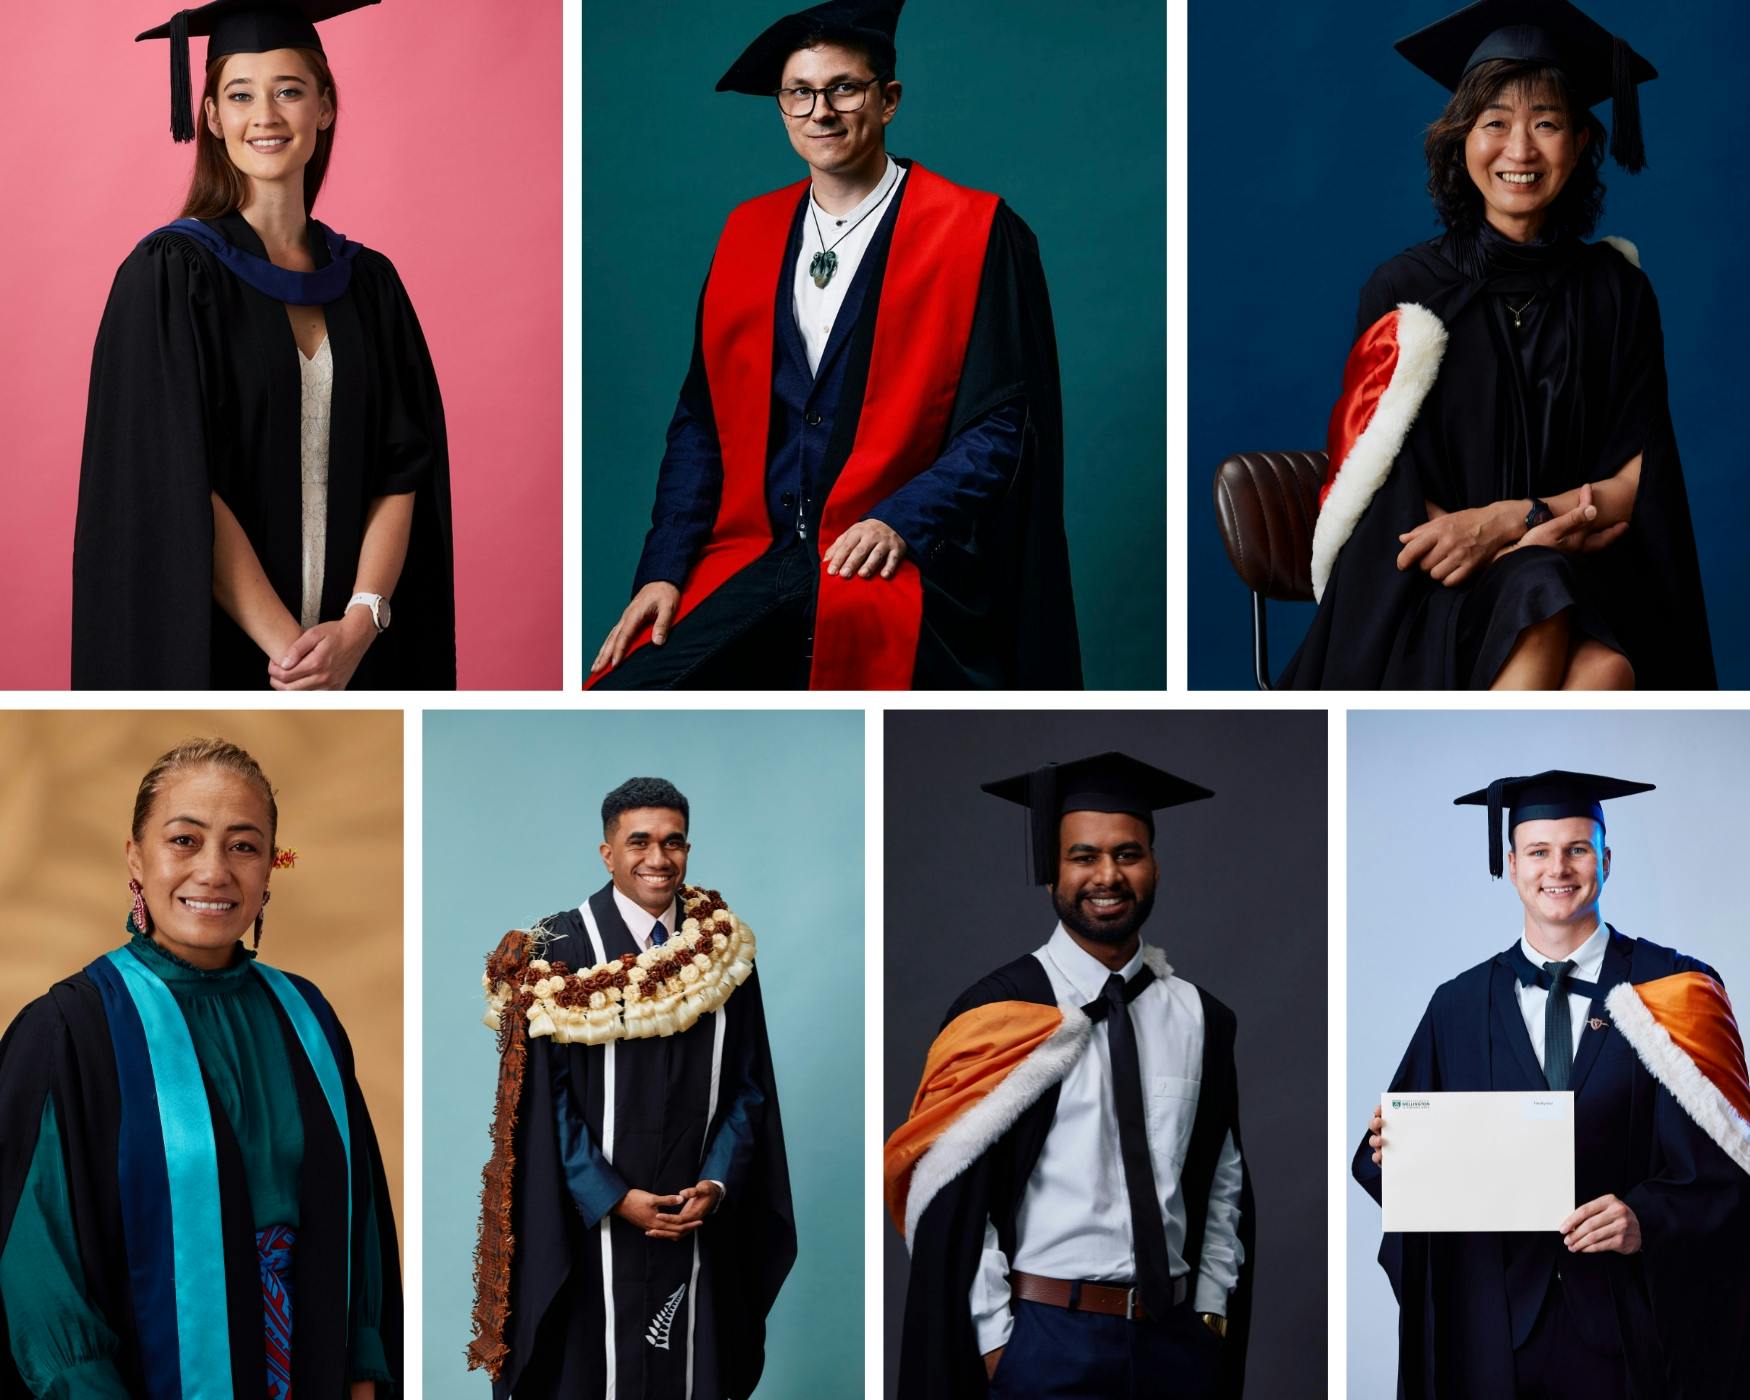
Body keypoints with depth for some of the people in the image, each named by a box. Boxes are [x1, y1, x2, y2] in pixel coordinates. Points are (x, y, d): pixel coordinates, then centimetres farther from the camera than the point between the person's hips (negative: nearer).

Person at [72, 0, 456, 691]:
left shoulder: (369, 283, 8)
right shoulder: (169, 275, -5)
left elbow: (404, 470, 2)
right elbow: (177, 485, -13)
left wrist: (361, 621, -14)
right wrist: (287, 646, -20)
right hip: (218, 652, -4)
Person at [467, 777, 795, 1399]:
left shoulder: (724, 952, 4)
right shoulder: (563, 952, -6)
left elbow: (747, 1085, 7)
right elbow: (544, 1100, -7)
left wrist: (717, 1184, -7)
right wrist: (614, 1199, -12)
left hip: (699, 1227, 3)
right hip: (591, 1231, -3)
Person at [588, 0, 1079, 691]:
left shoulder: (976, 235, 2)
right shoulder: (748, 233, 16)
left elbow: (1003, 423, -1)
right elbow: (702, 419, 15)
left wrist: (900, 522, -15)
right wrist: (663, 573, 2)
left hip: (893, 569, -4)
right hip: (749, 568, 4)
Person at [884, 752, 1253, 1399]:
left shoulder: (1199, 1019, 7)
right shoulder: (999, 1013, -6)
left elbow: (1224, 1187, 14)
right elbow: (955, 1200, -7)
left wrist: (1212, 1311, 6)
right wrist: (995, 1343, -10)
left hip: (1177, 1340, 4)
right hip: (1044, 1338, -4)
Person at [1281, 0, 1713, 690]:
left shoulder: (1616, 291, 10)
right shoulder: (1406, 290, 4)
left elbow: (1641, 476, 5)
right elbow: (1391, 501, 1)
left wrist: (1498, 524, -13)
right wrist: (1535, 522, -14)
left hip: (1584, 581, 2)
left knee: (1606, 668, -33)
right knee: (1535, 617, -36)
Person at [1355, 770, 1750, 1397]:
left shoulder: (1674, 992, 0)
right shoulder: (1459, 1008, 9)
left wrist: (1648, 1221, -22)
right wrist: (1395, 1150, -13)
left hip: (1633, 1326, -2)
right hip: (1496, 1320, 2)